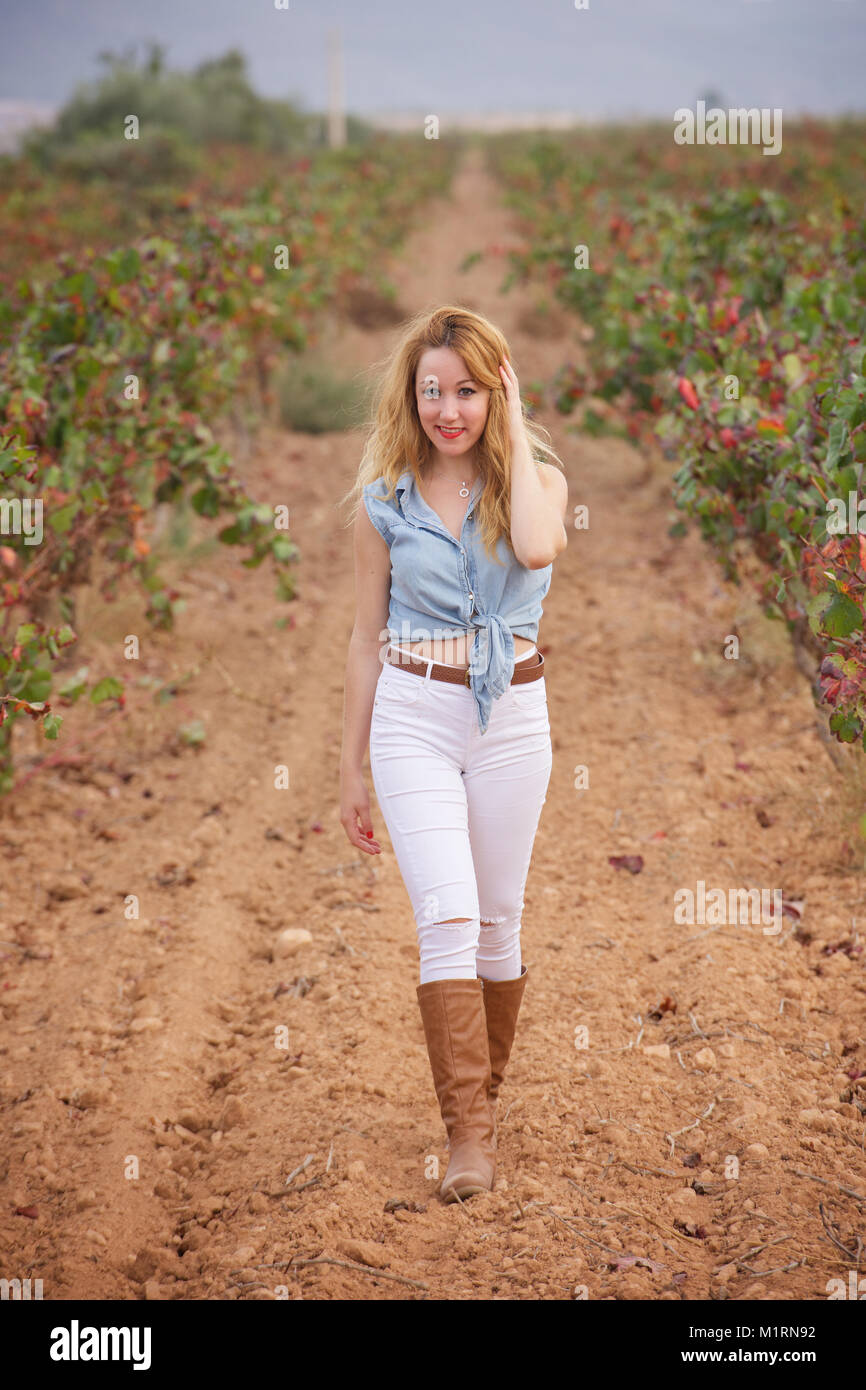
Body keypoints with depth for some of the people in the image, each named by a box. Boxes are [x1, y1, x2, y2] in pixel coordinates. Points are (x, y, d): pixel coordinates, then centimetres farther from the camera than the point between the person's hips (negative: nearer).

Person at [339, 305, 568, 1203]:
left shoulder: (538, 480, 2)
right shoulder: (383, 501, 3)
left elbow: (539, 548, -24)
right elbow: (366, 639, 8)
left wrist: (515, 434, -12)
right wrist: (351, 771, 9)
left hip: (511, 717, 1)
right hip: (412, 717, -1)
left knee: (497, 921, 9)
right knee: (447, 918, -13)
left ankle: (483, 1092, 29)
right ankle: (469, 1133, -11)